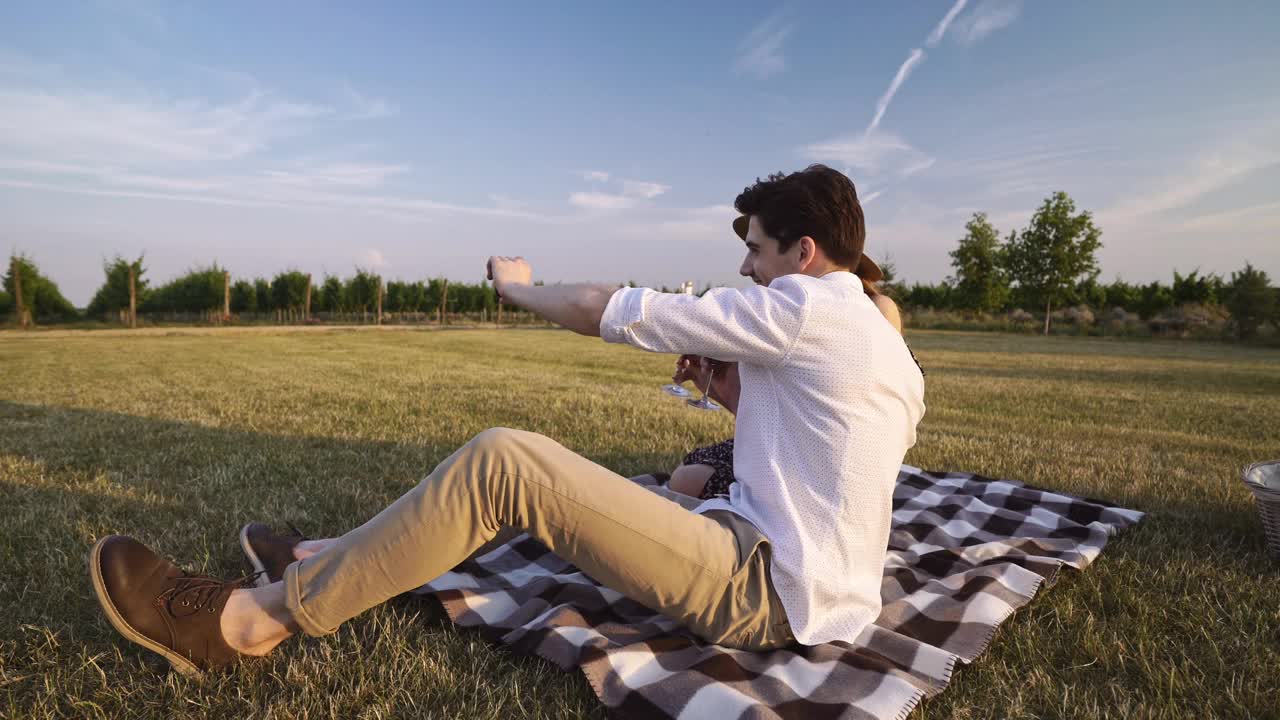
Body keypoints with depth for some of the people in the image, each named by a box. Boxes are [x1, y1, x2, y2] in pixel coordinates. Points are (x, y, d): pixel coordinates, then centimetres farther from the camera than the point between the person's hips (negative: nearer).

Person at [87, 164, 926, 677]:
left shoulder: (803, 307, -16)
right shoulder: (886, 343, 15)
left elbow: (597, 310, -15)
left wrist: (516, 284, 5)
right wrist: (727, 374, 14)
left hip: (762, 591, -10)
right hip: (805, 583, 10)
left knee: (502, 459, -20)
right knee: (547, 487, 10)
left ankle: (251, 619, -6)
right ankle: (330, 571, 20)